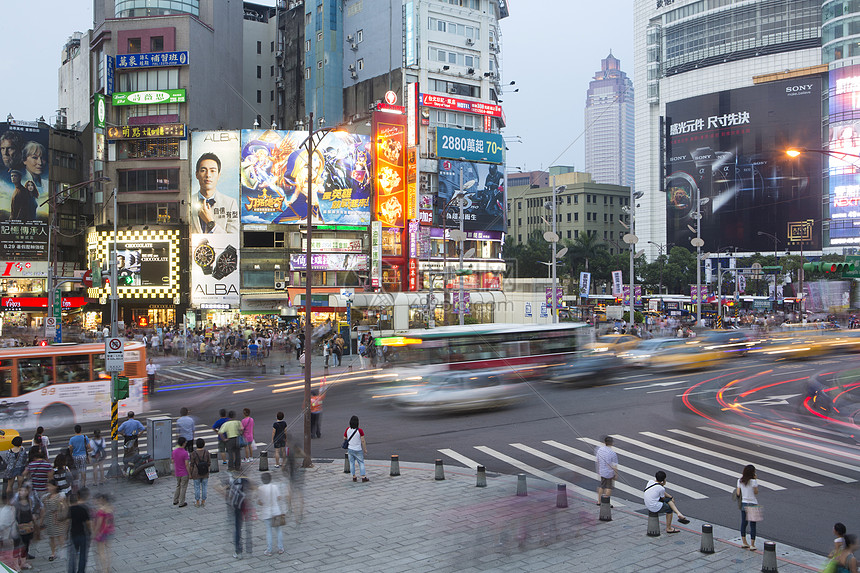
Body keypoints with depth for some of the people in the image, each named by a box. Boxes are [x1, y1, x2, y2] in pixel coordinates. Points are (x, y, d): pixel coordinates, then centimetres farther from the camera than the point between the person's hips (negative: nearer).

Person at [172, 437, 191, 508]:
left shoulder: (174, 451, -5)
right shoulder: (185, 453, -23)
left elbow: (173, 462, 5)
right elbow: (187, 465, -20)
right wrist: (189, 474, -10)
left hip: (177, 473, 6)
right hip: (184, 474, -6)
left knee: (178, 486, 23)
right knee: (183, 487, 6)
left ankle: (175, 501, 29)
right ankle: (181, 503, 13)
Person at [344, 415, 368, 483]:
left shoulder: (347, 430, -7)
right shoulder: (360, 430, -17)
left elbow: (344, 438, 4)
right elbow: (363, 441, -14)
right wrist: (365, 449, -4)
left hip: (350, 449, 3)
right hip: (358, 450, -3)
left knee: (352, 463, 12)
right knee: (361, 463, 8)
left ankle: (354, 477, 17)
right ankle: (363, 477, 8)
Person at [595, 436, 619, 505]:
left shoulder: (600, 449, -4)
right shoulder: (612, 453, -23)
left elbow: (597, 460, 8)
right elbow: (614, 466, -18)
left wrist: (599, 470, 21)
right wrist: (616, 474, -5)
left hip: (602, 471, 6)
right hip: (610, 473, -6)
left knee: (602, 486, 19)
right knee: (609, 487, 8)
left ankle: (599, 501, 28)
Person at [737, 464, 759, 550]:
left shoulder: (740, 481, -2)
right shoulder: (753, 482, -17)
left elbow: (738, 493, -1)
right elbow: (756, 492, -5)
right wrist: (755, 480, -2)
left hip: (743, 504, 5)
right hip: (752, 504, -5)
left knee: (743, 523, 15)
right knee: (752, 525, 5)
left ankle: (744, 543, 24)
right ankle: (752, 545, 9)